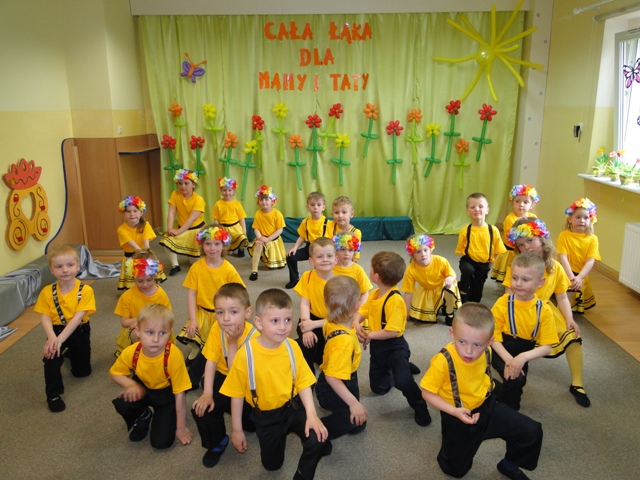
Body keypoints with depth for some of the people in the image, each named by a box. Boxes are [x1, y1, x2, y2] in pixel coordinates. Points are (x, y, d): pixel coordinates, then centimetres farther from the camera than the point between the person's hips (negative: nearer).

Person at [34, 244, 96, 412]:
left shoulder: (85, 290, -20)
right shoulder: (47, 292, -12)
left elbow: (78, 317, -25)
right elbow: (45, 318, -16)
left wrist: (60, 339, -34)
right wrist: (51, 337, -34)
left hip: (80, 331, 0)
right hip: (57, 330, 0)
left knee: (82, 371, 14)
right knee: (51, 354, -32)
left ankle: (71, 352, 49)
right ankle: (53, 394, -11)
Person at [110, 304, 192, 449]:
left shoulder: (174, 355, -35)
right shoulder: (131, 352, -26)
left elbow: (179, 394, -24)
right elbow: (115, 372, -3)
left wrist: (181, 427, -14)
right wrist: (130, 384, -25)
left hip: (166, 393, -3)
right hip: (143, 389, 3)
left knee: (162, 442, -14)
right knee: (121, 404, -28)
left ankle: (161, 417, 20)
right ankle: (143, 415, 7)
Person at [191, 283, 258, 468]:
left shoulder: (253, 336, -29)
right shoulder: (217, 328, -17)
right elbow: (211, 361, -13)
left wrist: (232, 343, -36)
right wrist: (207, 394, -22)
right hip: (224, 378, 3)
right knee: (201, 409, -17)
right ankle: (217, 443, 11)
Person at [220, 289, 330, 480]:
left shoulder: (292, 347, -14)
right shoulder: (245, 354, -23)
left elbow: (303, 382, -5)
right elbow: (237, 394, -11)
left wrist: (311, 413, -19)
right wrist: (237, 430, -3)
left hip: (293, 407, 1)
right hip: (266, 416, -1)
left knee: (316, 440, -23)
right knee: (272, 464, 14)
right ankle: (280, 435, 44)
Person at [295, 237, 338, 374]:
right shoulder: (307, 277, -9)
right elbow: (304, 303, -13)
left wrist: (315, 324, -27)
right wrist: (306, 329, -26)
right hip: (312, 319, 1)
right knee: (307, 342, -25)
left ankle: (318, 353, 26)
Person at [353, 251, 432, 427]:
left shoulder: (395, 300, -29)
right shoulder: (374, 293, -2)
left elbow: (393, 331, -33)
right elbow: (363, 310, 6)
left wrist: (370, 335, -22)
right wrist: (356, 324, -16)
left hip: (394, 347, -8)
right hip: (377, 346, 8)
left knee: (402, 380, -33)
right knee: (378, 387, 20)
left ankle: (420, 407, -5)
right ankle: (402, 367, 43)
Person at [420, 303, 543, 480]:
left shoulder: (486, 352, -15)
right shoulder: (443, 361, -33)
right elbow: (428, 393, -22)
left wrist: (488, 387, -2)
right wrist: (454, 411, -30)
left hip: (487, 406, 4)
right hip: (459, 417, -4)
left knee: (532, 432, -2)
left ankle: (510, 464, 25)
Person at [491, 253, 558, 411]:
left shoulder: (544, 311, -10)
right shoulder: (503, 303, -14)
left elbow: (547, 347, -11)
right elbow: (494, 337, -12)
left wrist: (523, 357, -28)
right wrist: (508, 359, -26)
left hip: (523, 353, 3)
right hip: (501, 350, -3)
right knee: (515, 378, -23)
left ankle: (505, 406, 26)